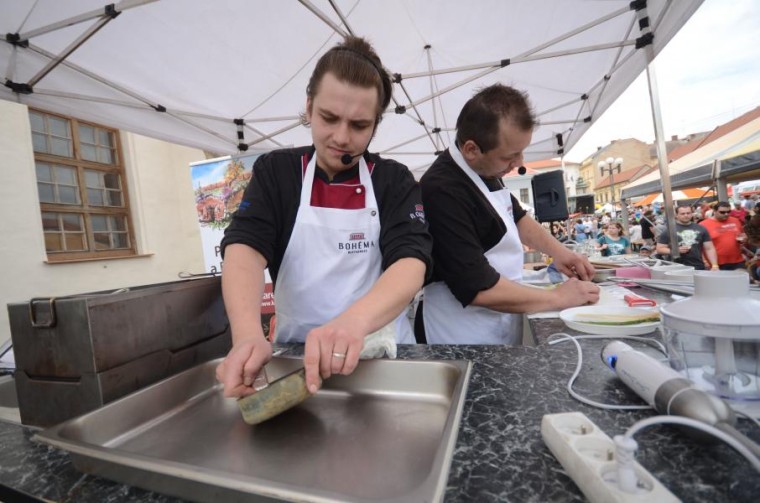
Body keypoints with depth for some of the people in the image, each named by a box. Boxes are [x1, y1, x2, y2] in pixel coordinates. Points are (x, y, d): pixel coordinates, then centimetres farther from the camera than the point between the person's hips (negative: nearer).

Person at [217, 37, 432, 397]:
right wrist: (248, 336, -30)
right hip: (297, 352, 2)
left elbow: (411, 264, -16)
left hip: (380, 351, -1)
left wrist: (354, 321, -34)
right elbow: (244, 249, -12)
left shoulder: (394, 181, -1)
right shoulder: (275, 172, 1)